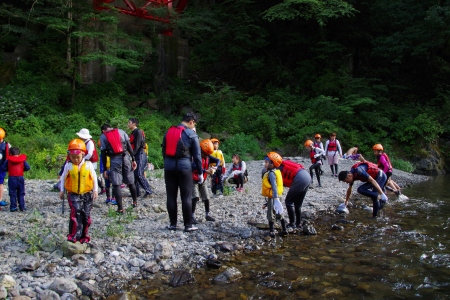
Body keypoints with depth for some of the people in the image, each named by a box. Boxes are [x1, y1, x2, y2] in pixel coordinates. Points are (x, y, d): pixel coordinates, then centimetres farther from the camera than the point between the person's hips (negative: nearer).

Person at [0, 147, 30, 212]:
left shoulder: (8, 160, 0)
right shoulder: (22, 160, 2)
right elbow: (27, 168, 0)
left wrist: (8, 169, 16)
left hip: (12, 178, -1)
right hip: (20, 178, 1)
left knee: (12, 194, 6)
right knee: (21, 193, 11)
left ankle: (13, 207, 4)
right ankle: (22, 206, 9)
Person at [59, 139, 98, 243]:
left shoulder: (88, 164, -5)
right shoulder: (68, 166, -5)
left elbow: (94, 177, 3)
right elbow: (63, 178, 8)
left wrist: (95, 190, 4)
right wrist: (62, 190, 10)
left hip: (87, 194, 1)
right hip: (73, 194, -1)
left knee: (86, 215, 9)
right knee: (75, 213, -18)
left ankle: (84, 236, 23)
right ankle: (73, 236, -13)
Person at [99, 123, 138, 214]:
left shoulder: (103, 137, 8)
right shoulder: (121, 131, 13)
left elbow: (103, 154, 4)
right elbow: (129, 146, 5)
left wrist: (104, 169, 6)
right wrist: (133, 159, 5)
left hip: (114, 160, -2)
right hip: (126, 157, 2)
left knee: (116, 184, 1)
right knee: (130, 182, 16)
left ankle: (120, 208, -1)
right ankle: (135, 202, 31)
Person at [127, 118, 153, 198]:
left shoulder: (138, 132, -10)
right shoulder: (132, 133, 19)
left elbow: (137, 145, -17)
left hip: (140, 155, -9)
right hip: (136, 156, 9)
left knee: (139, 174, -14)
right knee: (134, 174, 8)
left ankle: (148, 191, -8)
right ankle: (136, 192, 14)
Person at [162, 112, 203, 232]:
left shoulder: (168, 132, 12)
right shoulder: (191, 134, -3)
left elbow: (164, 151, 16)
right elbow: (197, 155, -2)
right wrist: (200, 173, 5)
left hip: (169, 166, 4)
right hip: (184, 167, -4)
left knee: (171, 196, 8)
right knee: (186, 197, 2)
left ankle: (173, 224, 14)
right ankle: (188, 225, 6)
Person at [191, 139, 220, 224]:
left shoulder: (208, 157, -1)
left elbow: (218, 160, -1)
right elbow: (195, 167, -39)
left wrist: (214, 167, -22)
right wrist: (206, 171, -47)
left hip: (203, 181, 7)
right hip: (194, 180, -7)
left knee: (206, 198, 9)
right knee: (195, 197, -20)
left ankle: (207, 215, 25)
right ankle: (192, 216, -16)